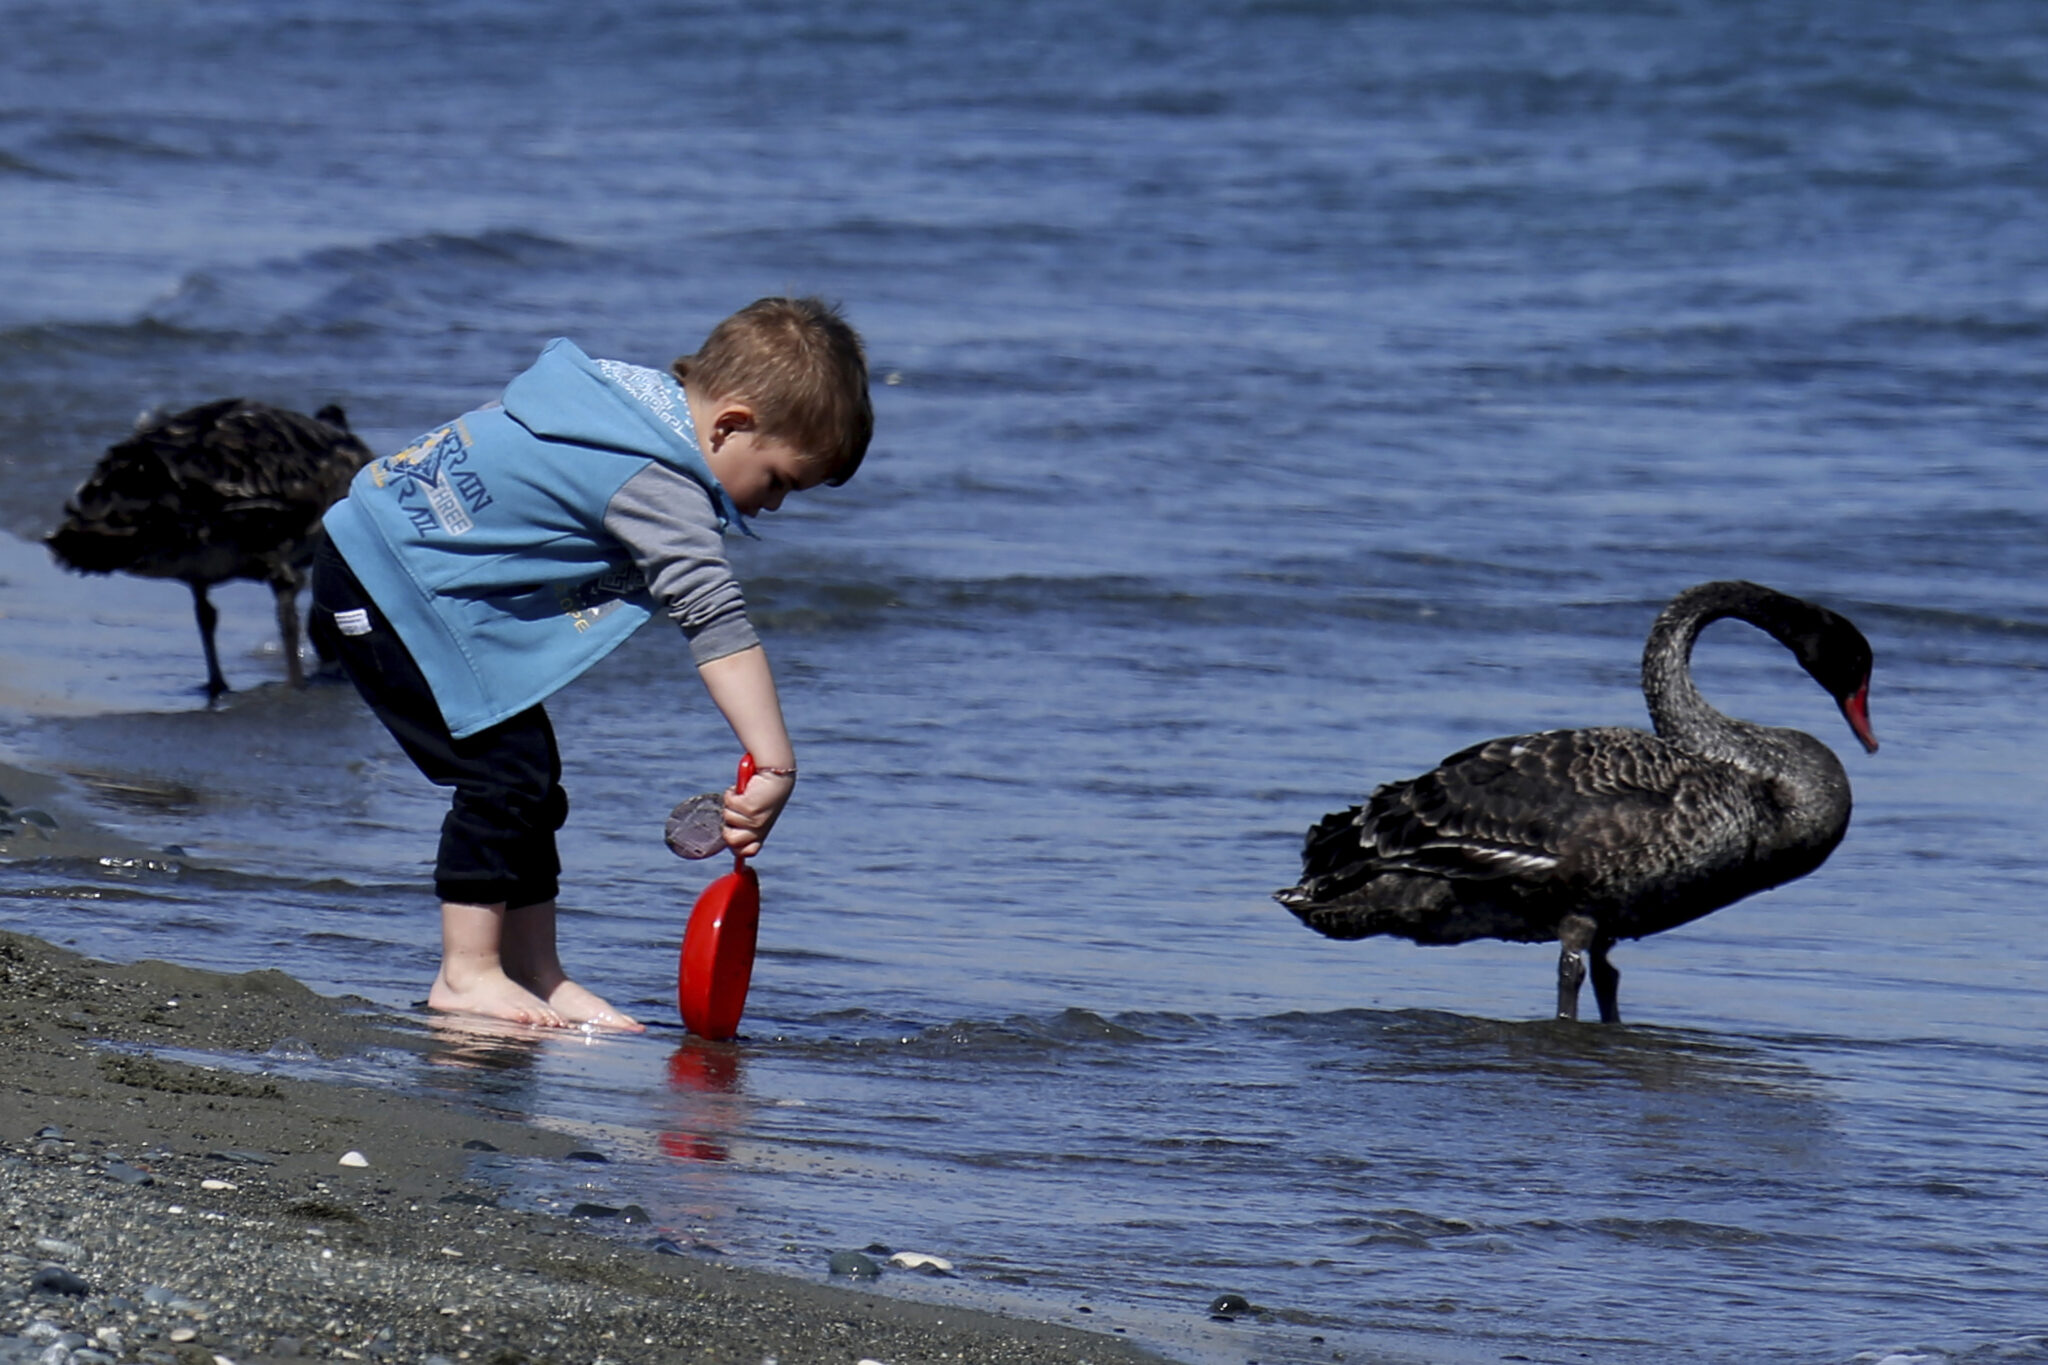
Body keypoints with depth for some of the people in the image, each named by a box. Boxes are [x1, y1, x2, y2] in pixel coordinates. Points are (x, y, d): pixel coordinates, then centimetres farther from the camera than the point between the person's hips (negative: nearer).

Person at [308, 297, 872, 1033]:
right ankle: (467, 973, -7)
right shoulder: (657, 484, -26)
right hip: (386, 579, -10)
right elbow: (716, 620, -34)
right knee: (506, 768, -14)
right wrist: (774, 764, -41)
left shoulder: (642, 390, 2)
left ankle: (535, 972, 14)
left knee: (530, 778, 10)